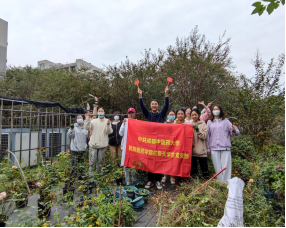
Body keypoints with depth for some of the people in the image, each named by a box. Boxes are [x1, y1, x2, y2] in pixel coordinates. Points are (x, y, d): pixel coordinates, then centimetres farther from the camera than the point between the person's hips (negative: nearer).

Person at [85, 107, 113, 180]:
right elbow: (87, 128, -6)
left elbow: (109, 132, -7)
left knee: (100, 162, 9)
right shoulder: (94, 121, 7)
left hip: (103, 145, 0)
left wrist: (108, 125, -24)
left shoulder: (107, 121, 4)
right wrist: (87, 120, -17)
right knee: (92, 162, 0)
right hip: (93, 144, 1)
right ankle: (91, 176, 11)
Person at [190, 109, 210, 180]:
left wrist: (198, 130, -21)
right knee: (193, 167, 12)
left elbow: (204, 136, -6)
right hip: (192, 150, 3)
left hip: (201, 150, -3)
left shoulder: (203, 124, 2)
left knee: (204, 167, 4)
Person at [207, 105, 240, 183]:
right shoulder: (210, 122, 13)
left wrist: (234, 130, -19)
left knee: (226, 167, -4)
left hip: (225, 147, -1)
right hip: (214, 148, 1)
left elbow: (235, 132, 5)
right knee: (218, 168, 3)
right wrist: (208, 148, 8)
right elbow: (208, 136, 12)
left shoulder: (225, 121, 11)